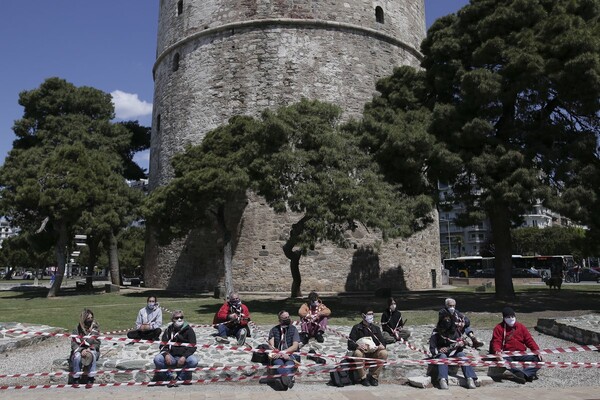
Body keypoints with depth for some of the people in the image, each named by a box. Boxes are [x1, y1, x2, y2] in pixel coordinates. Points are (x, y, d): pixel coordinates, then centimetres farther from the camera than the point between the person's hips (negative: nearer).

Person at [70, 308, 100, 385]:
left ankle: (90, 379, -27)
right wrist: (81, 350, -21)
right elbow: (73, 343, -5)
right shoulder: (77, 329, 2)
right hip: (79, 350, 1)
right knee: (77, 357, -33)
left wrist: (90, 349, -17)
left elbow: (97, 342, -1)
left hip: (92, 349, -1)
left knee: (91, 355, -35)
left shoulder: (95, 327, 2)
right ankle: (76, 379, -20)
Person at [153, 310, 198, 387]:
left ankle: (179, 378, -13)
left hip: (184, 356, -2)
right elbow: (163, 345, 6)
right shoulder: (169, 330, 7)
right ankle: (167, 378, -5)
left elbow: (193, 347, -5)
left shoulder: (188, 330, 0)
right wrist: (166, 354, -17)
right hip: (171, 356, 2)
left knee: (194, 361, -33)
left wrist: (184, 357, -22)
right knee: (157, 359, -26)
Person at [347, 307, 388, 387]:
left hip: (373, 354, 3)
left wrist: (380, 346, -24)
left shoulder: (376, 328, 8)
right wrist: (358, 346, -33)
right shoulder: (356, 328, -2)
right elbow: (350, 345, -11)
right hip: (362, 353, -3)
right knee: (357, 353, -36)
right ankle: (363, 378, -17)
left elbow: (383, 344, 1)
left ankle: (374, 377, -10)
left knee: (384, 353, -25)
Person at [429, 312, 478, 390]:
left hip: (453, 354, 2)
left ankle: (470, 379, -36)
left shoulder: (455, 330, 1)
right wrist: (439, 350, -28)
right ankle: (443, 380, -50)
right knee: (442, 356, -34)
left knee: (461, 354, -26)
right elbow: (432, 349, -7)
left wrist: (461, 344, -20)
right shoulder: (436, 333, -6)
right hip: (440, 354, -2)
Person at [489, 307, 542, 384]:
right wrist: (497, 351, -24)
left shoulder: (521, 326, 16)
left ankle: (519, 374, -36)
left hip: (521, 354, 3)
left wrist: (537, 351, -5)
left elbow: (529, 340, 12)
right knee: (501, 361, -37)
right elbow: (496, 342, -2)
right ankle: (528, 374, -45)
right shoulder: (499, 328, 7)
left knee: (538, 359, -21)